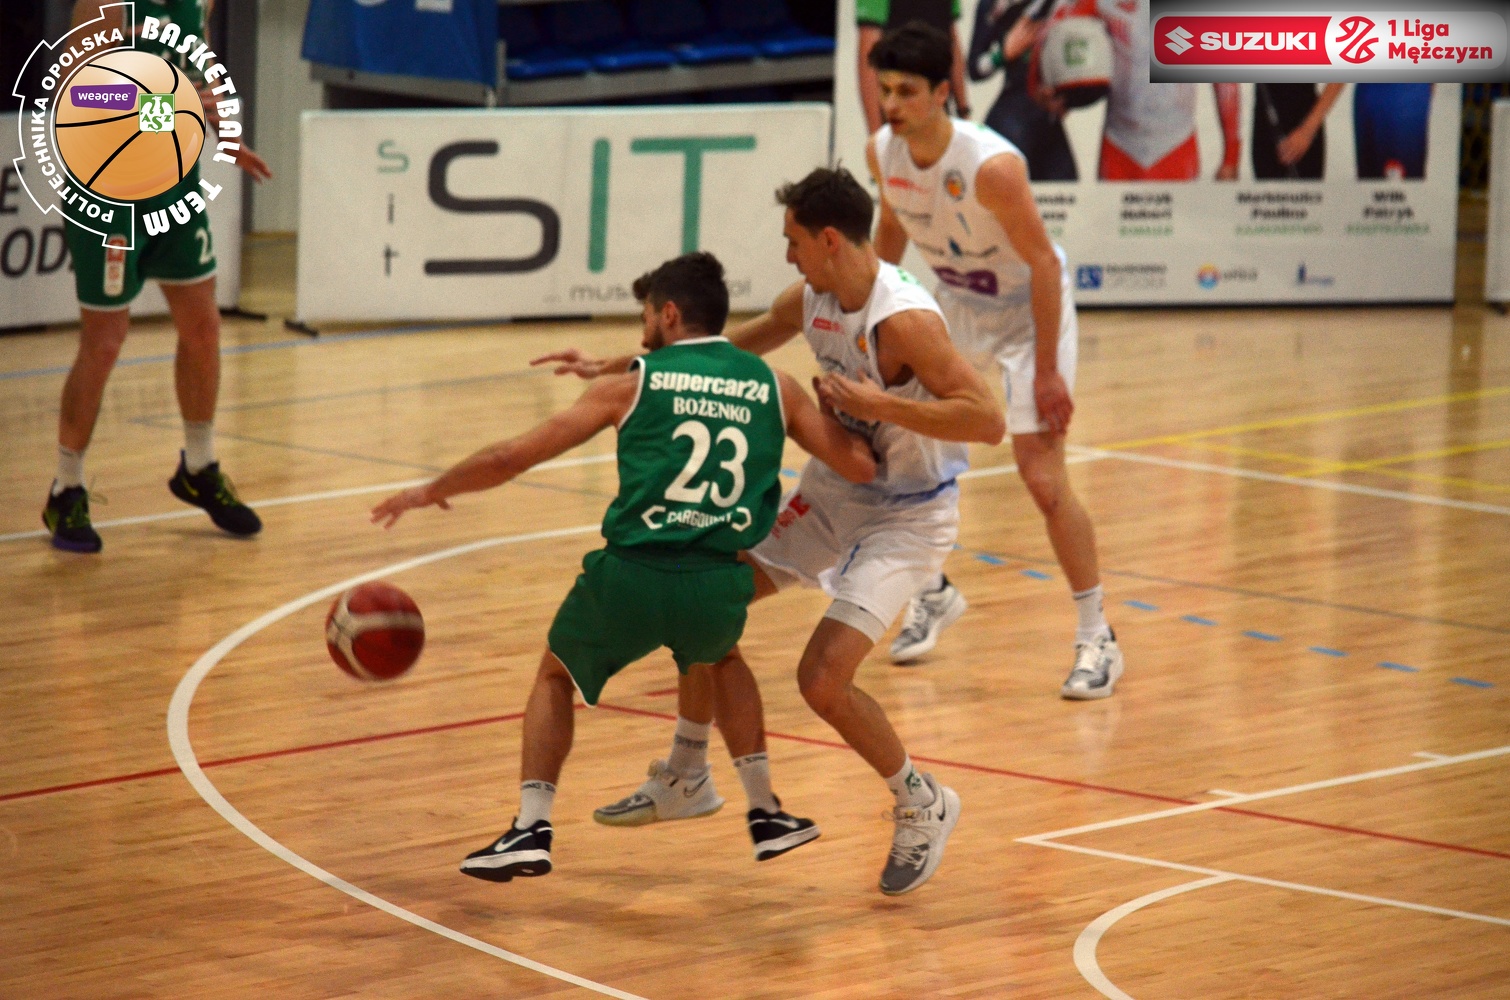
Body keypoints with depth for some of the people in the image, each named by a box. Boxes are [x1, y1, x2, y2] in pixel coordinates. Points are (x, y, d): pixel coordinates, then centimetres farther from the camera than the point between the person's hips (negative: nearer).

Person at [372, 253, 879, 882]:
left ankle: (531, 829, 13)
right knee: (722, 659, 38)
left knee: (555, 675, 26)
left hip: (633, 573, -2)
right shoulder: (773, 386, 11)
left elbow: (514, 456, 8)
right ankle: (766, 816, 35)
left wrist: (432, 491, 23)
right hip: (719, 586, 2)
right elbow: (861, 467, 9)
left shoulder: (634, 384, 7)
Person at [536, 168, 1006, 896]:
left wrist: (881, 405, -32)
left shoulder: (903, 321, -28)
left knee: (822, 679, -19)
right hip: (835, 489, 9)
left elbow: (988, 421, -32)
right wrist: (612, 368, 14)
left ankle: (922, 808, 6)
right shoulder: (811, 300, -2)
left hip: (906, 516, -9)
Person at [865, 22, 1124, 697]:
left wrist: (1047, 373, -25)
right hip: (957, 303, 7)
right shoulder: (883, 152, -13)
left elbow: (1043, 265, -26)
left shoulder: (991, 165, -33)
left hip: (1029, 309, -7)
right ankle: (934, 593, 25)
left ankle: (1097, 638, 2)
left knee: (1043, 478, -12)